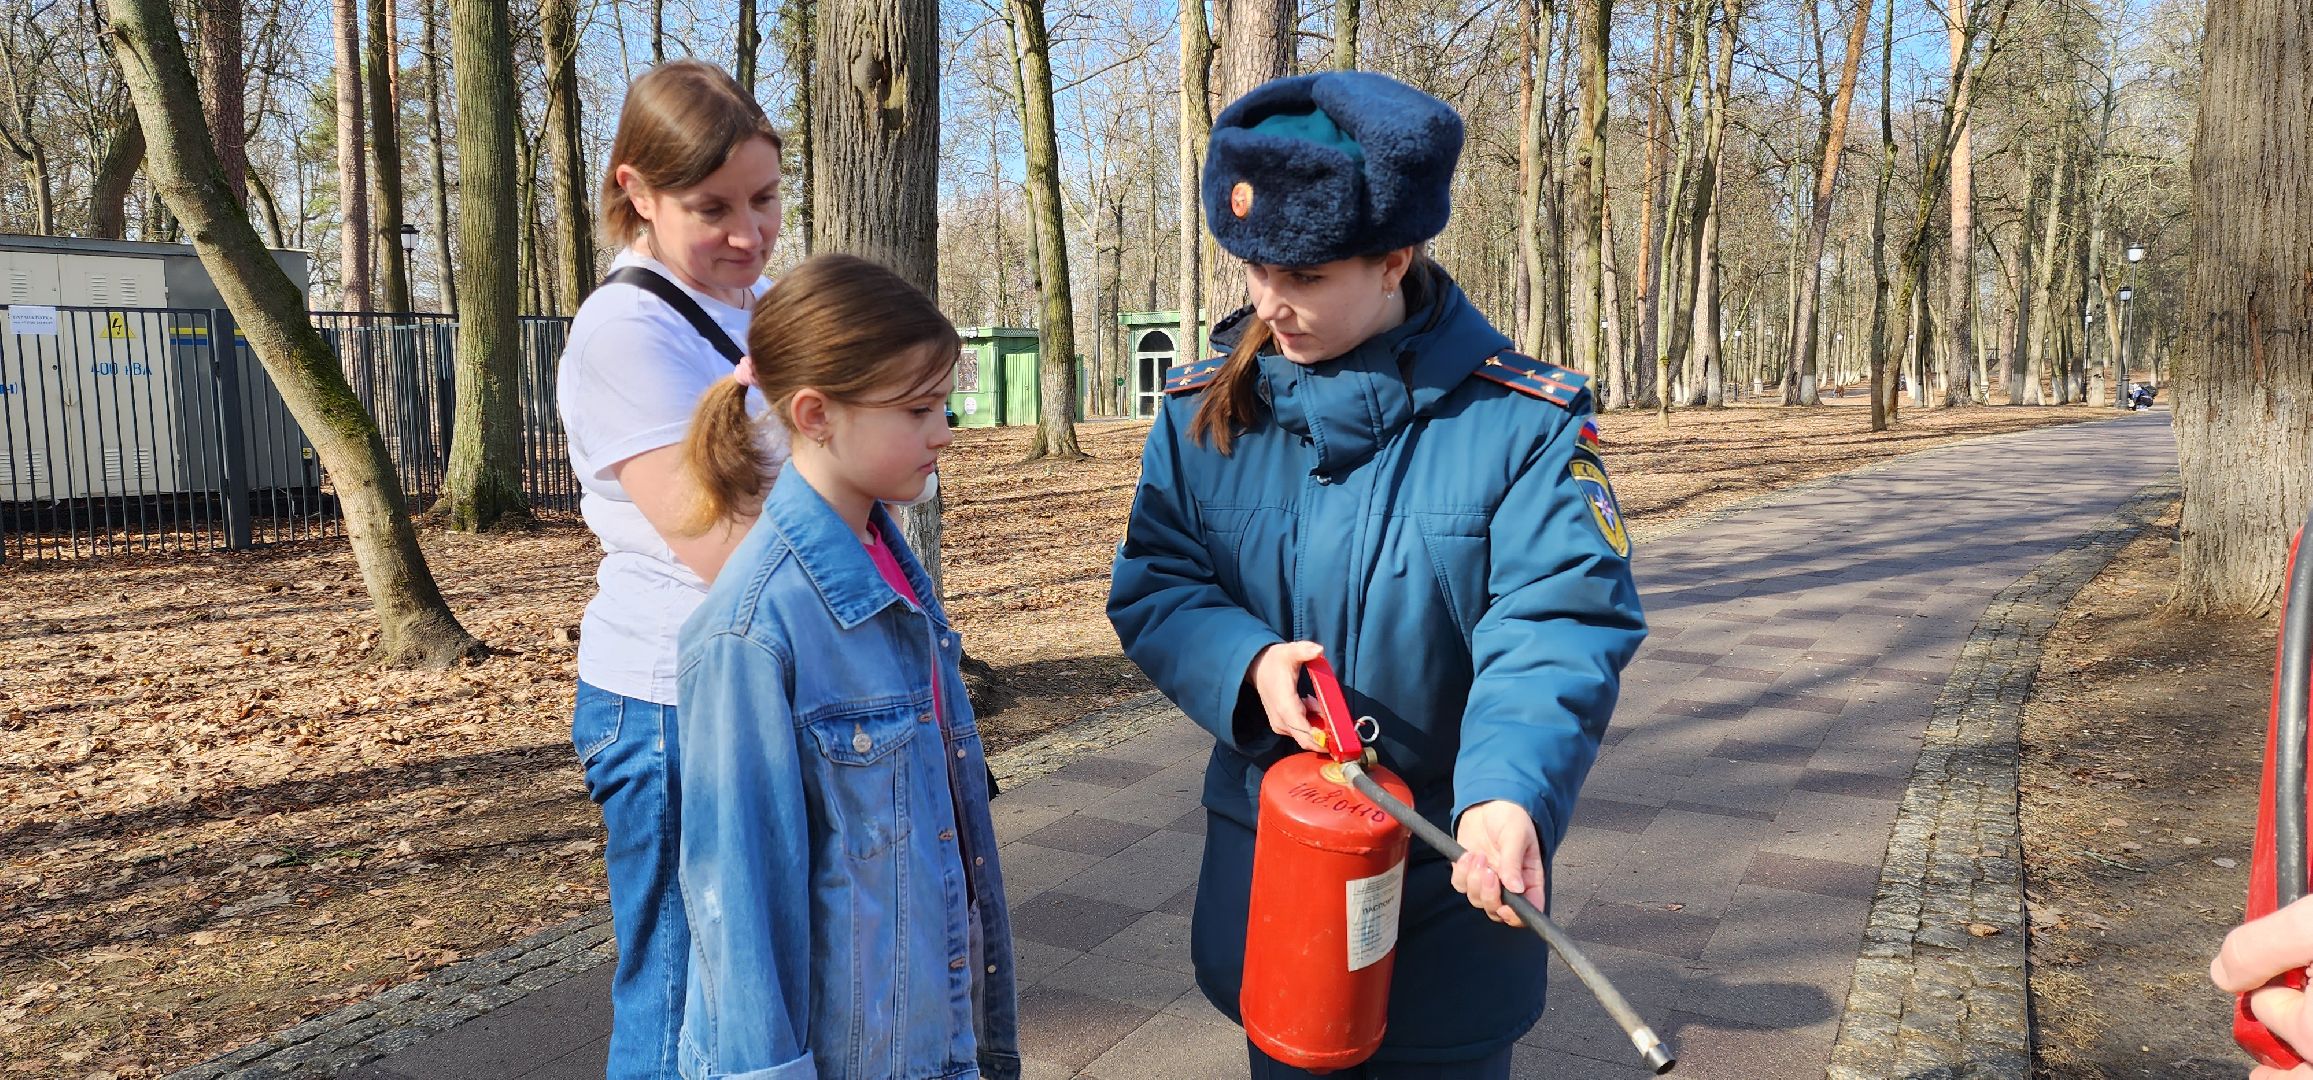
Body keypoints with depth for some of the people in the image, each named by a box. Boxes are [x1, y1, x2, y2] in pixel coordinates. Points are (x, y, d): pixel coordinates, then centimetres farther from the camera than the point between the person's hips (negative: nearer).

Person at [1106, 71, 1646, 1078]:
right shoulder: (1204, 406, -4)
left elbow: (1559, 627, -20)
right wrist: (1246, 665, -23)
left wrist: (1509, 795, -37)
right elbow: (1151, 586, -2)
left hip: (1452, 874, -2)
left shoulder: (1522, 420, -14)